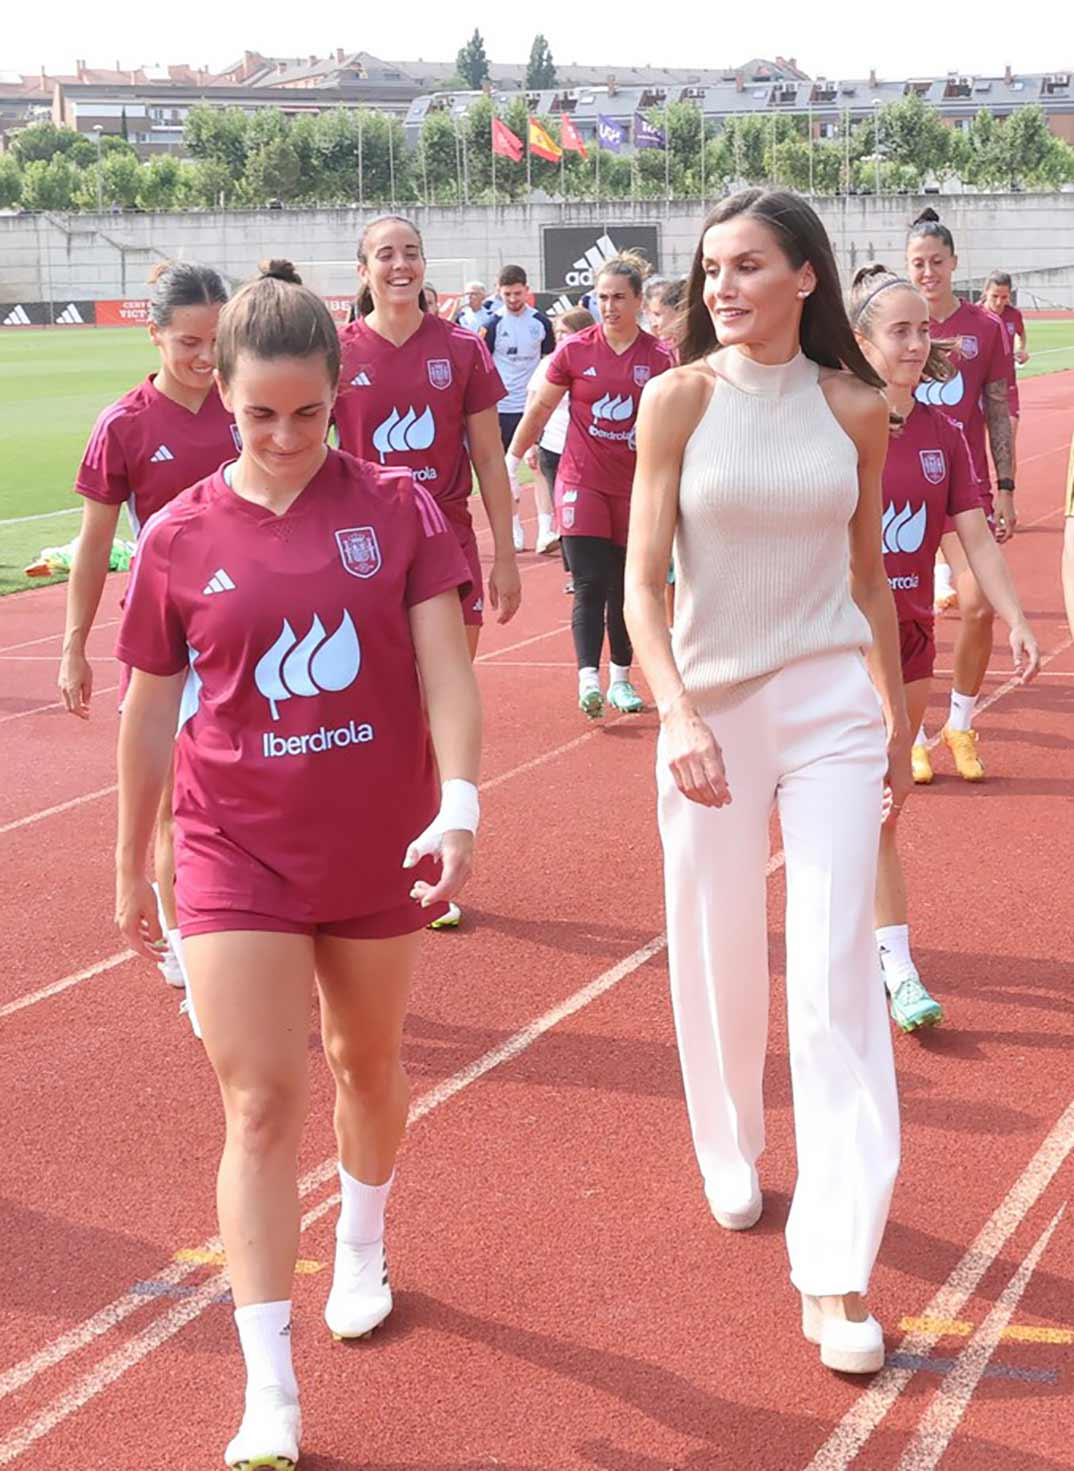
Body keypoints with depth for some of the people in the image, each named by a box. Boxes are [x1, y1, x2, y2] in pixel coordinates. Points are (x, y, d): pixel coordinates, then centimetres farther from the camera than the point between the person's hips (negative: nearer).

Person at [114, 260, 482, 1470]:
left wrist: (457, 803, -24)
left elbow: (445, 670, -9)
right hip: (236, 856, -1)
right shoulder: (179, 539, -5)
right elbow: (149, 714, 5)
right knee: (260, 1104, -6)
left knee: (366, 1063, 21)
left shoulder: (398, 509, -6)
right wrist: (130, 867, 11)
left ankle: (361, 1248, 50)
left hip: (379, 848, 1)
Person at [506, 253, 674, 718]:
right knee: (590, 583, -11)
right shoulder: (575, 350, -3)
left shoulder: (659, 357, -1)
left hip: (636, 485, 2)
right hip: (583, 481, -2)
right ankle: (588, 679, -18)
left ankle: (620, 678, 21)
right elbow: (540, 408, 7)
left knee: (627, 587, 9)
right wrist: (511, 461, 10)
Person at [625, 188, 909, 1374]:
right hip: (712, 710, 0)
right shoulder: (678, 398, -5)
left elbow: (869, 576, 12)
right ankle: (731, 1157, 41)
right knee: (719, 961, 12)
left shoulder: (854, 408, 1)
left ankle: (837, 1273, -3)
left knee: (837, 979, -6)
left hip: (832, 707, 0)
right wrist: (678, 717, -22)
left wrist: (897, 720, 16)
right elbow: (641, 580, -8)